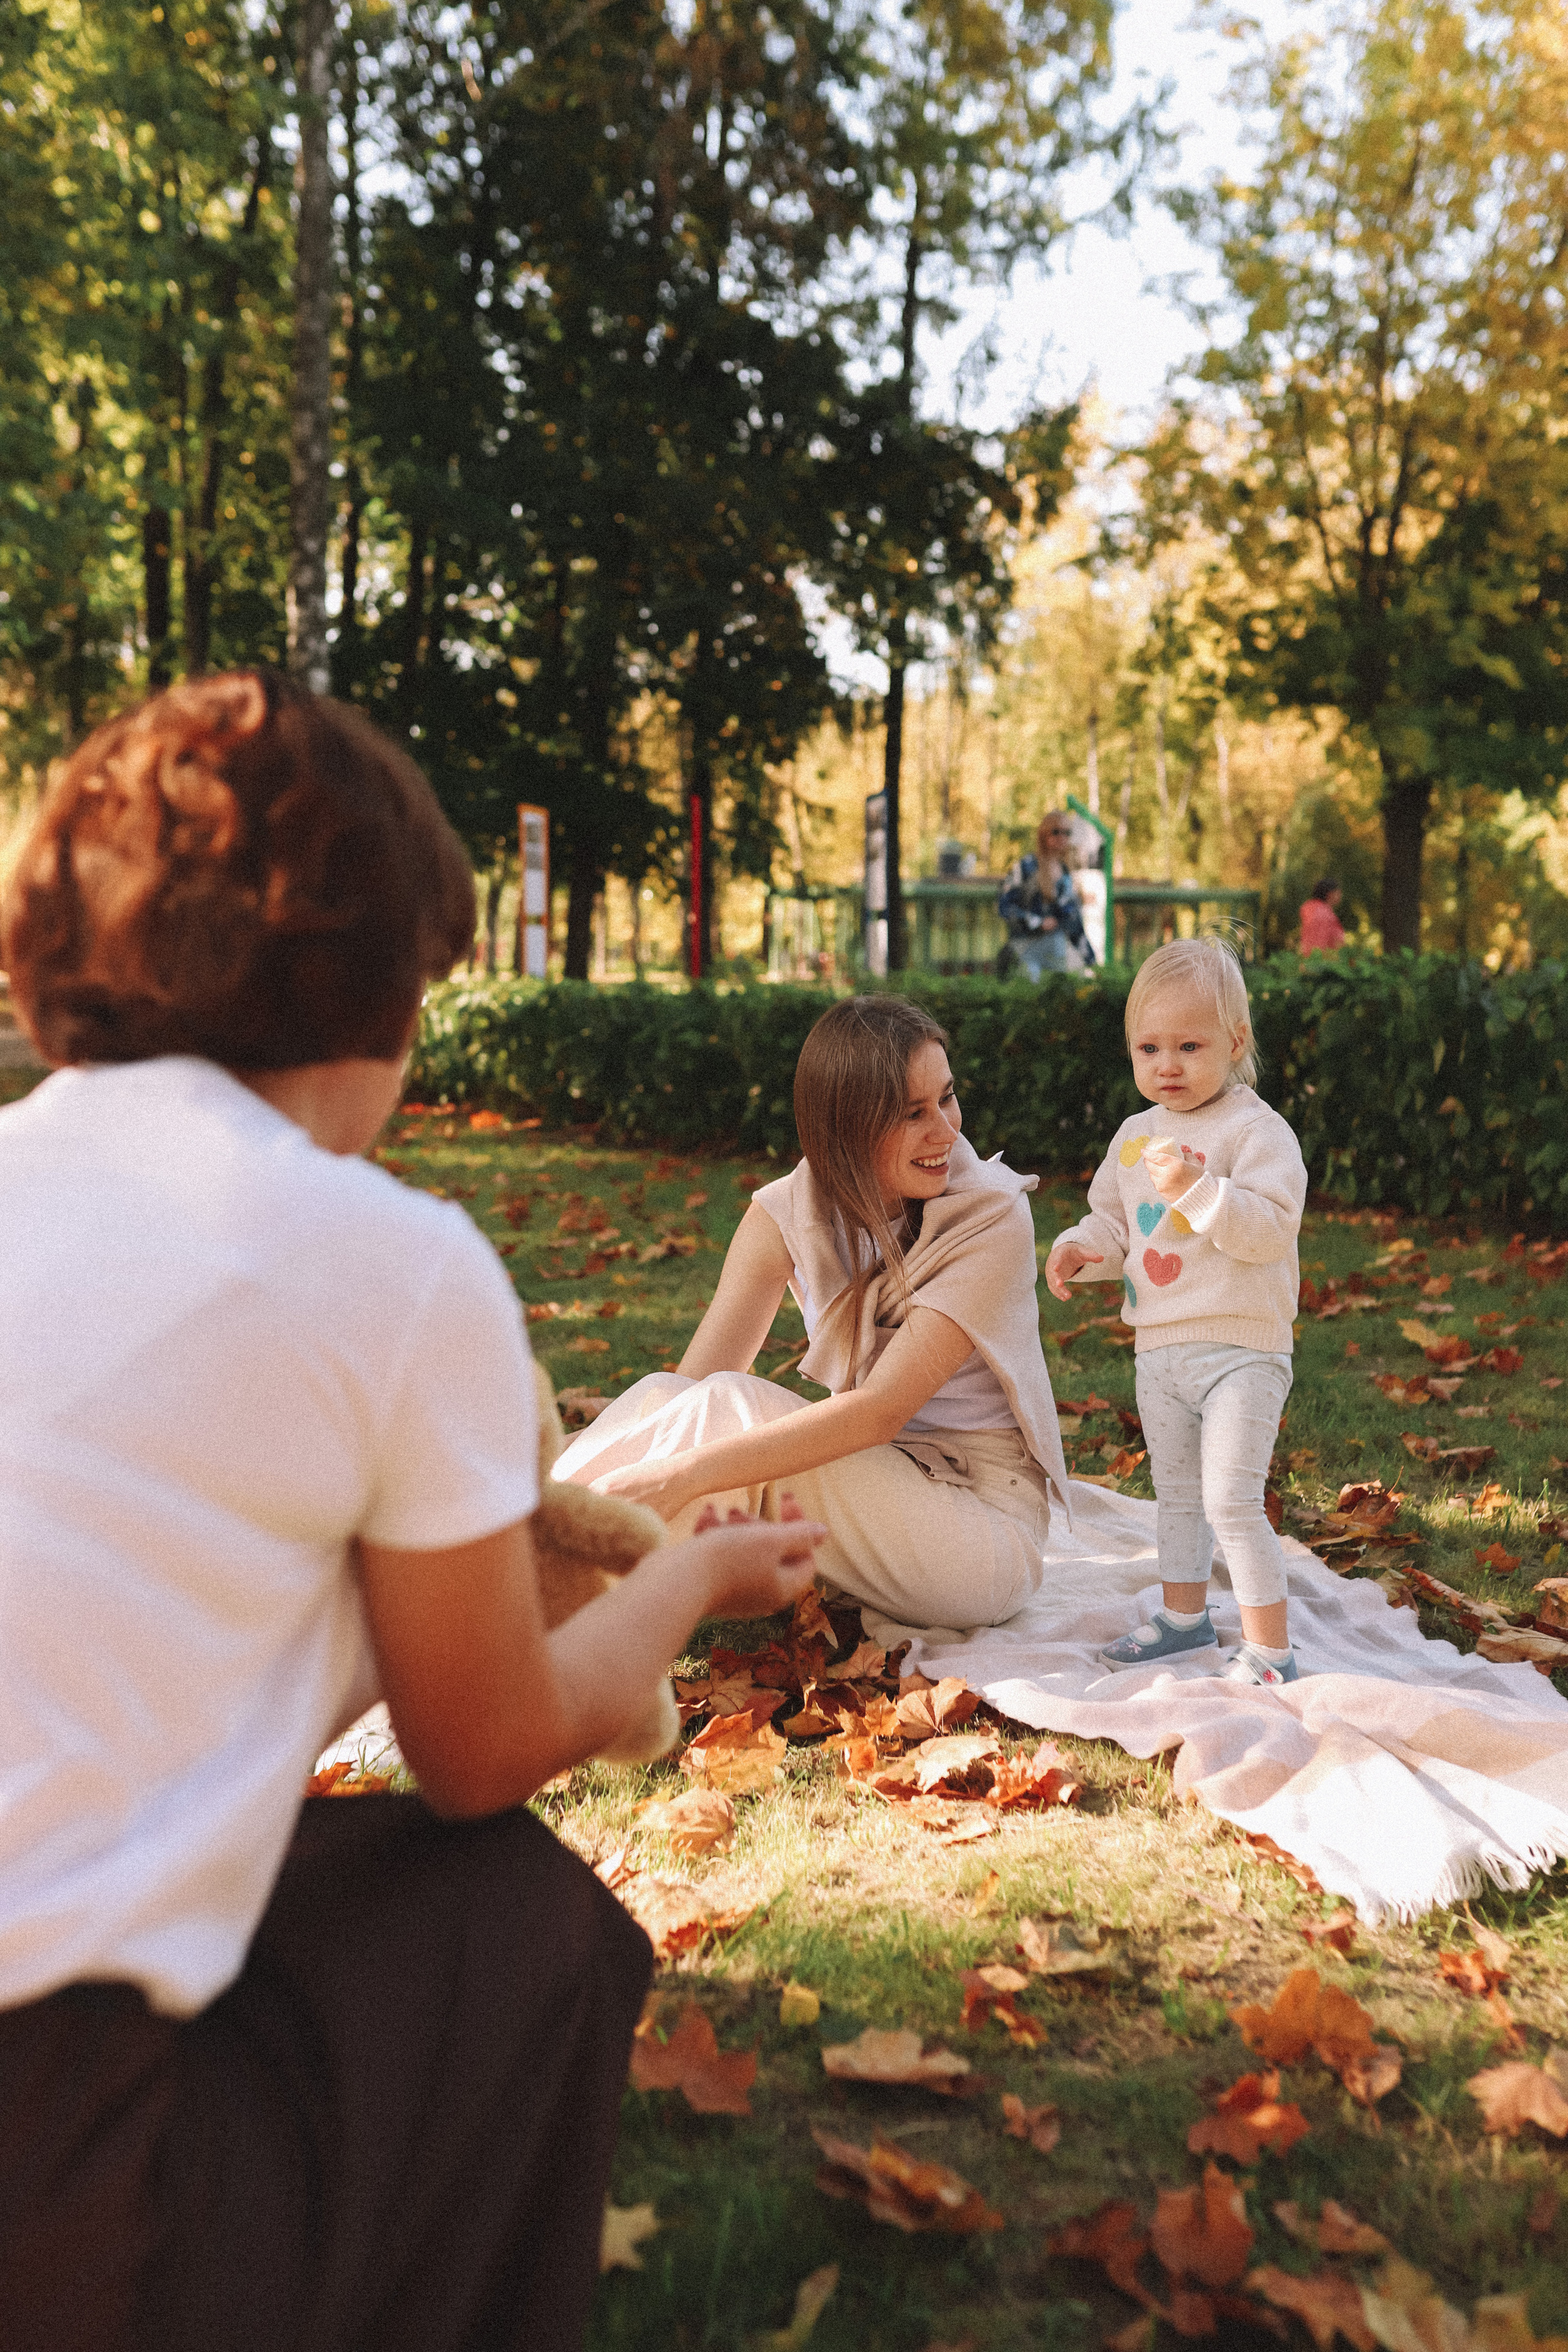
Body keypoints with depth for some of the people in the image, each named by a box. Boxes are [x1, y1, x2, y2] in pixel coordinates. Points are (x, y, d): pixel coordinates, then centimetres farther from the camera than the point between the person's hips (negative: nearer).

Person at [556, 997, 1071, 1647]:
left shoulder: (994, 1218, -17)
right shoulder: (788, 1213, -3)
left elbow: (881, 1410, -28)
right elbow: (690, 1387, -10)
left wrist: (683, 1474, -38)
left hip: (985, 1537, -4)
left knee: (731, 1408, -26)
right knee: (661, 1399, -20)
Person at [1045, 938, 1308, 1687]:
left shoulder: (1256, 1130, -14)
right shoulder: (1136, 1135, 8)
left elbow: (1271, 1229, -23)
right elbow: (1113, 1219, 18)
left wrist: (1196, 1188, -33)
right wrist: (1080, 1249, -3)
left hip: (1240, 1349, -7)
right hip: (1159, 1349, 8)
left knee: (1230, 1499, -10)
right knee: (1175, 1493, 20)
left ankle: (1269, 1648, 2)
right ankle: (1185, 1614, 38)